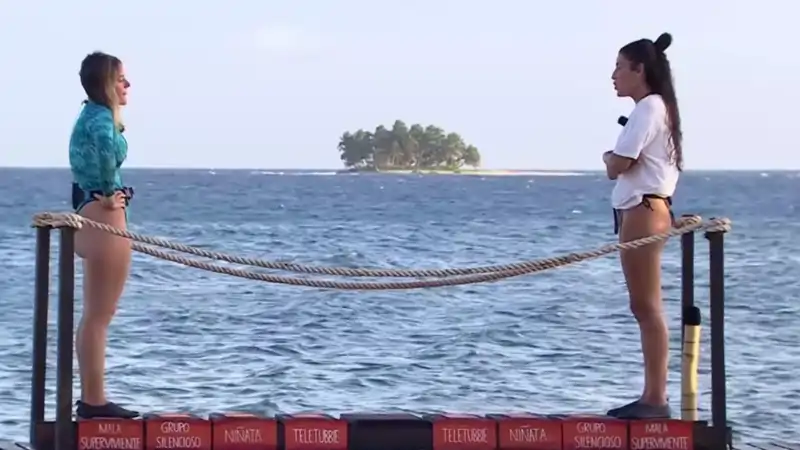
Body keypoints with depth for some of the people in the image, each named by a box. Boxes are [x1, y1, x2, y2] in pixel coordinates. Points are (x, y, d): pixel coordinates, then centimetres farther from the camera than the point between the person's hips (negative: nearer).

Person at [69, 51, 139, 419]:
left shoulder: (92, 114, 14)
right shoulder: (101, 117, -16)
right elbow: (106, 147, -37)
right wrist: (110, 194, -25)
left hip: (93, 218, 10)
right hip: (104, 220, -10)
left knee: (95, 316, 15)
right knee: (99, 315, -6)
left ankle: (90, 398, 20)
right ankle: (94, 400, -2)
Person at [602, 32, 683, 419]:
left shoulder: (649, 108, -12)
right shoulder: (655, 108, 19)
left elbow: (616, 167, -17)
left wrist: (609, 157, 3)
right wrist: (617, 159, 1)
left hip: (642, 212, -11)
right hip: (643, 211, 11)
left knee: (647, 306, -10)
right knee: (644, 307, 10)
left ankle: (656, 399, -10)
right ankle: (653, 396, 13)